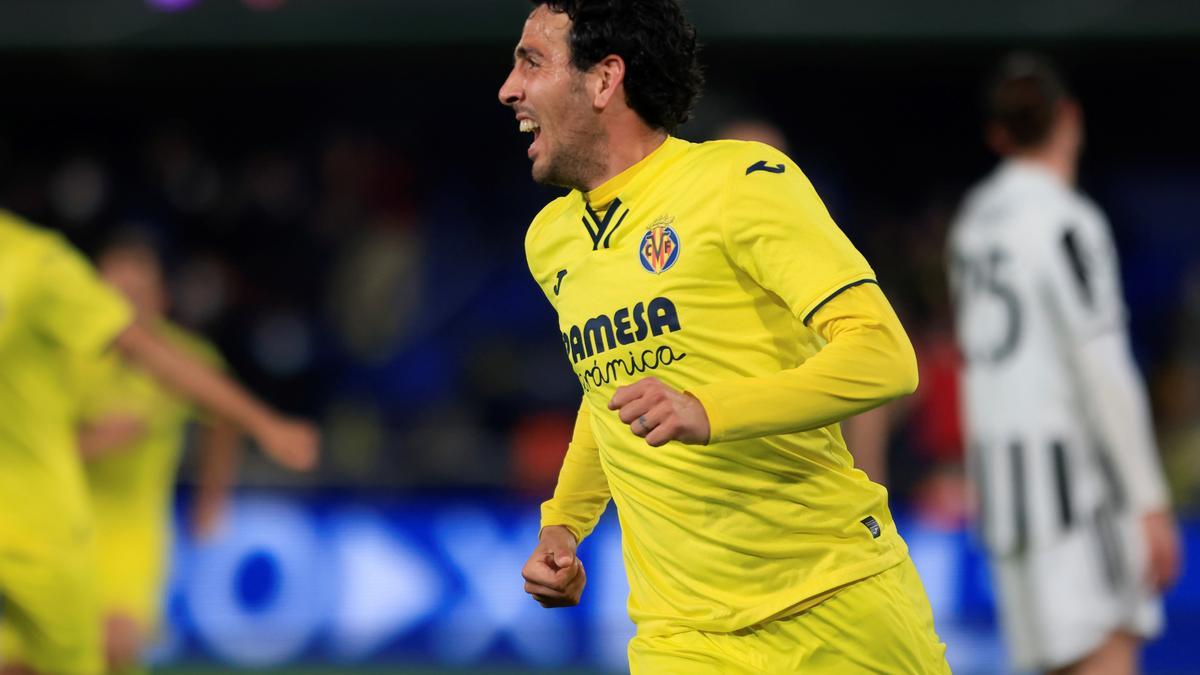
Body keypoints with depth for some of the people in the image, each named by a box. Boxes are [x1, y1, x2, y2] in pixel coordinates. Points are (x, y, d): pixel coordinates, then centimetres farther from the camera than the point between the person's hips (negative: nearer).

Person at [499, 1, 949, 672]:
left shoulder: (739, 180, -9)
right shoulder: (550, 239, 11)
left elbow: (885, 358, -18)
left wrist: (707, 412, -31)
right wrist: (563, 524, 13)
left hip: (841, 598, -4)